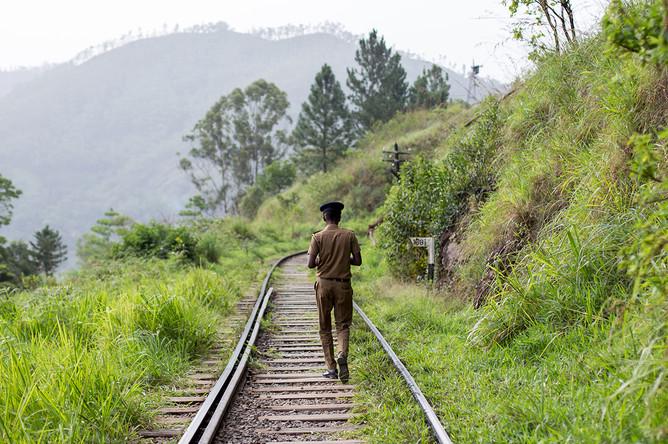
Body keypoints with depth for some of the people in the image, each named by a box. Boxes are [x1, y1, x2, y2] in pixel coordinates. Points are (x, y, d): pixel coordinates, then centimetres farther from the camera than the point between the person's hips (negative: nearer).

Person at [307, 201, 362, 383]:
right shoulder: (349, 235, -2)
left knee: (325, 327, 9)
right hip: (343, 285, 0)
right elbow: (358, 261, -2)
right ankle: (342, 354, -20)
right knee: (343, 324, 8)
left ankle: (331, 368, 7)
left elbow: (311, 264, -9)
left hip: (324, 284, 0)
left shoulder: (318, 237, -4)